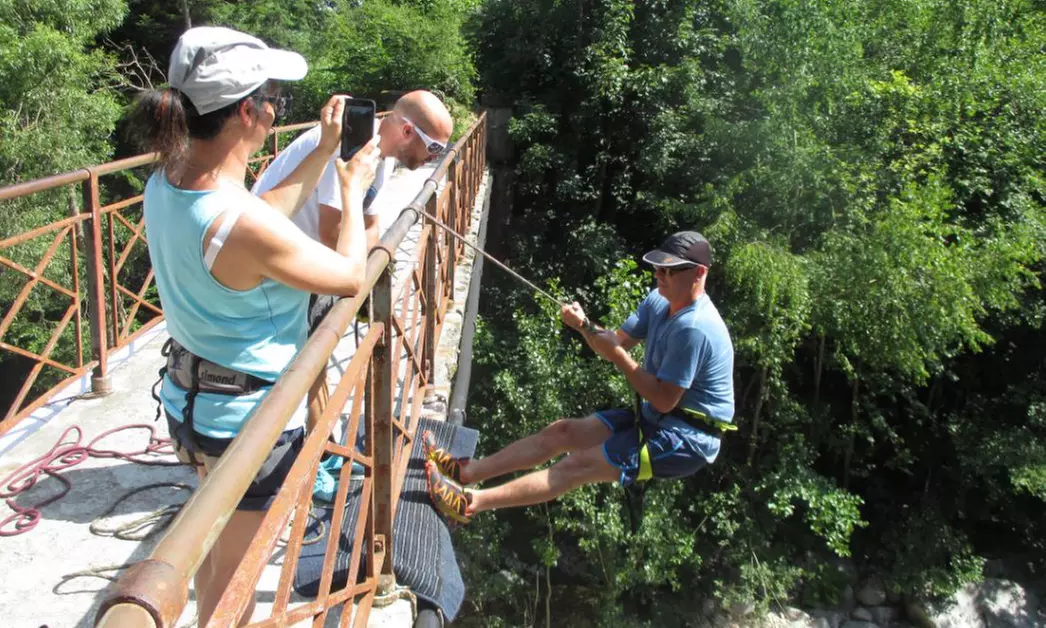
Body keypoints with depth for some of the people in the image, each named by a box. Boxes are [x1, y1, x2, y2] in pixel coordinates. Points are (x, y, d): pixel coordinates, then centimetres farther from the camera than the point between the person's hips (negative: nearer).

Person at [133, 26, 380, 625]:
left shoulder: (166, 180, -7)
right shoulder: (242, 224, -32)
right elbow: (351, 276, -18)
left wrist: (325, 152, 10)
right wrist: (354, 191, -3)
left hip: (190, 398, 9)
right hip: (250, 419, -9)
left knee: (217, 541, 32)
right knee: (234, 568, 16)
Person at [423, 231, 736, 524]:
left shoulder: (694, 328, -26)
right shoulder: (660, 300, 4)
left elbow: (664, 401, -24)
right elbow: (617, 343, 7)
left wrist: (618, 355, -19)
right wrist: (584, 326, -13)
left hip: (686, 438, -9)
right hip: (654, 420, 9)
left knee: (579, 464, -19)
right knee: (562, 431, 1)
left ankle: (470, 503, -23)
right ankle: (465, 472, 3)